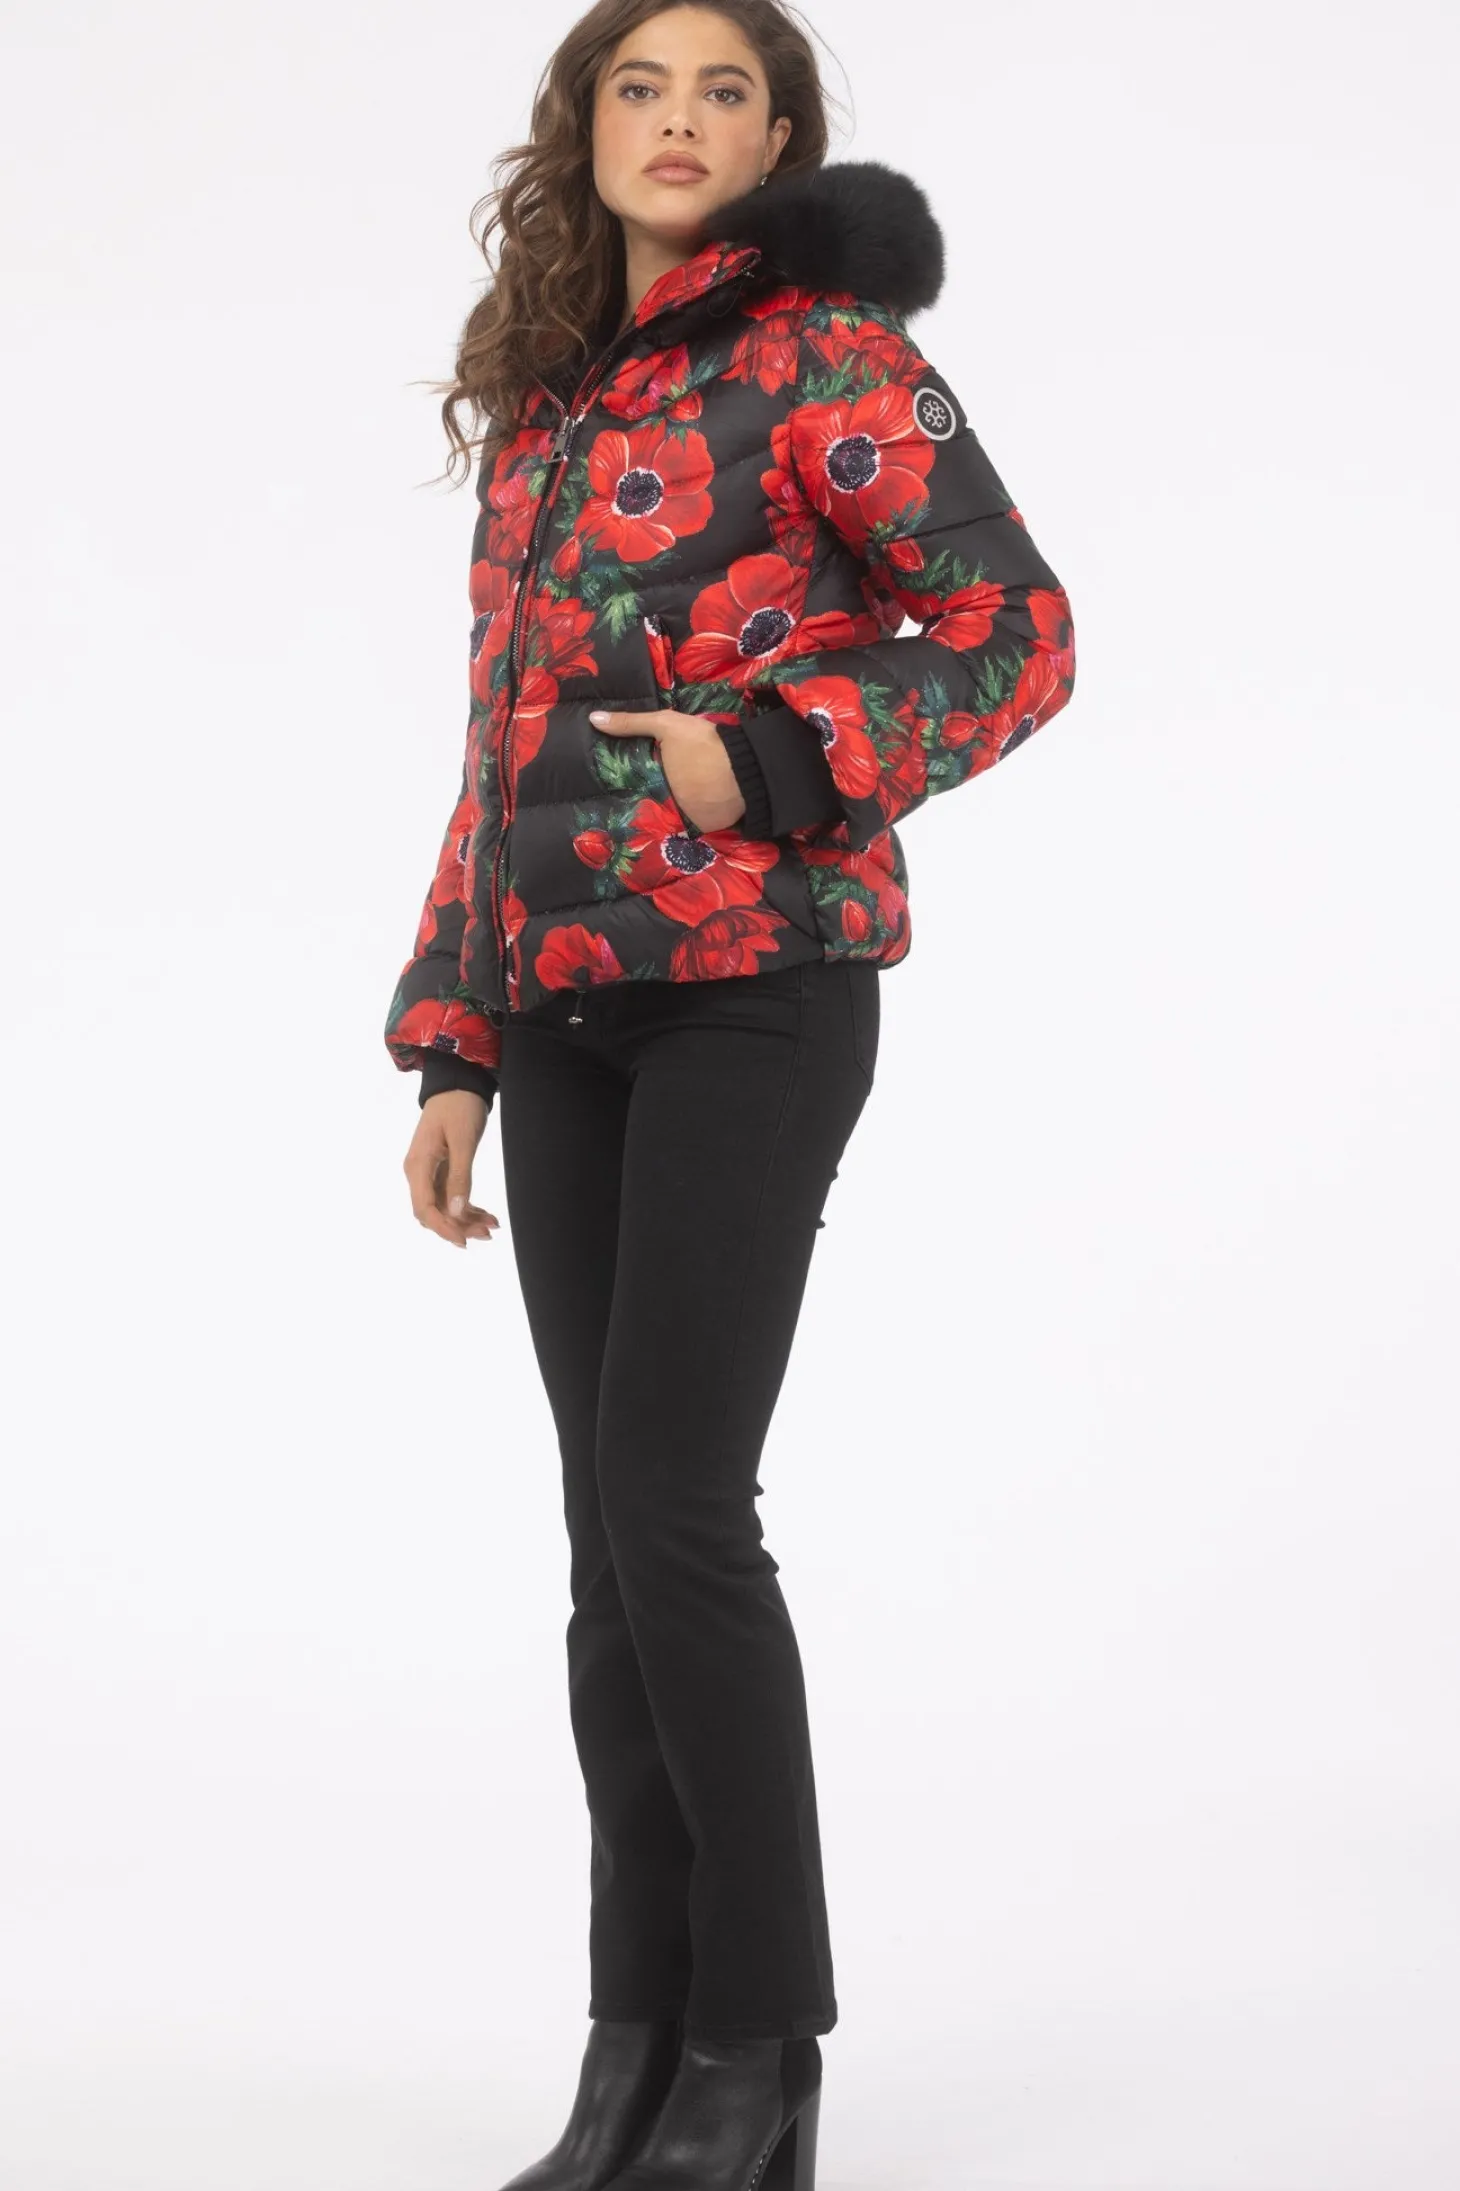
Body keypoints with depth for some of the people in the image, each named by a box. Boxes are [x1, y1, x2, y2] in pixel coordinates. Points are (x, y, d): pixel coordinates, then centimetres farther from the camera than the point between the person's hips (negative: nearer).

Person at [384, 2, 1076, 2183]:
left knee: (675, 1508, -11)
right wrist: (452, 1046, 13)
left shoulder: (826, 355, -3)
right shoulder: (544, 400, 16)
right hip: (567, 1010, 7)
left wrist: (771, 759, -17)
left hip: (759, 984, -6)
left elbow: (1019, 631, -6)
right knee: (613, 1531, 6)